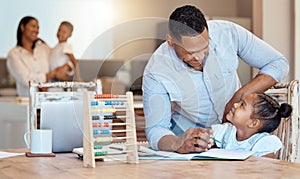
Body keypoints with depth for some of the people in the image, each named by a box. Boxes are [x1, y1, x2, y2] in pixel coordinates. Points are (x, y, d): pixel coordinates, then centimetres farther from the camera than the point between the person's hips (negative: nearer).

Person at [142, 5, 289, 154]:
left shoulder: (227, 33, -21)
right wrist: (178, 144, -48)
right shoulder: (155, 71, -26)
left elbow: (278, 64, -11)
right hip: (187, 134, 1)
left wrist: (239, 97, -23)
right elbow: (155, 130, -25)